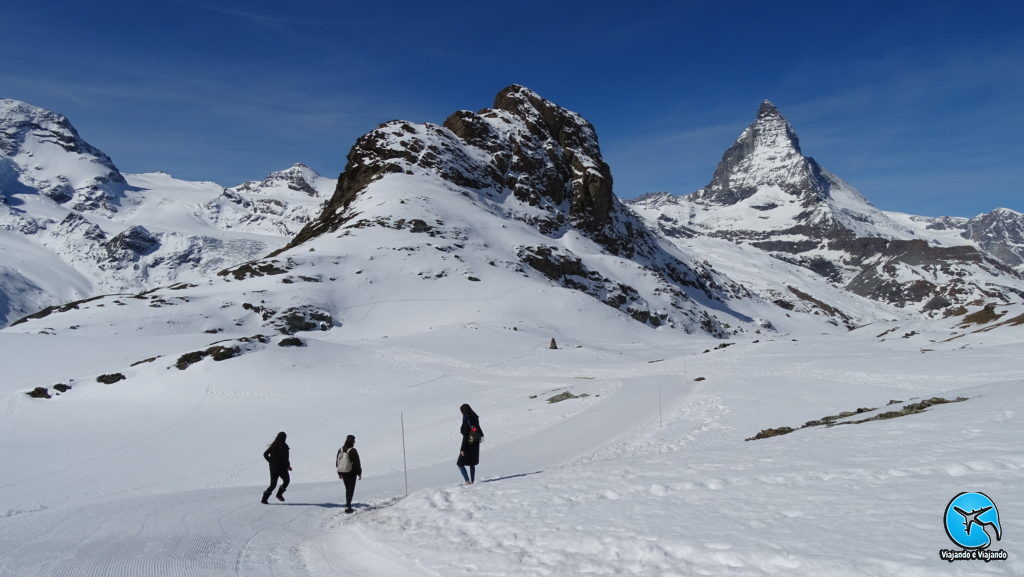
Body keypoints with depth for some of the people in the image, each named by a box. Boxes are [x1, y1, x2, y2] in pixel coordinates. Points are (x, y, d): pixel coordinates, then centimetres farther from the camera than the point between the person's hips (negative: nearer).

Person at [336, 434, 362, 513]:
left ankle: (348, 505, 23)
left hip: (343, 472, 6)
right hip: (351, 473, -6)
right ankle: (347, 506, -6)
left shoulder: (340, 450, 3)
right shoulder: (353, 451, -17)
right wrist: (359, 474, -4)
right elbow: (357, 463, -14)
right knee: (351, 489, 1)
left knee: (348, 489, 19)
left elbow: (337, 462, 11)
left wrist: (339, 473, 21)